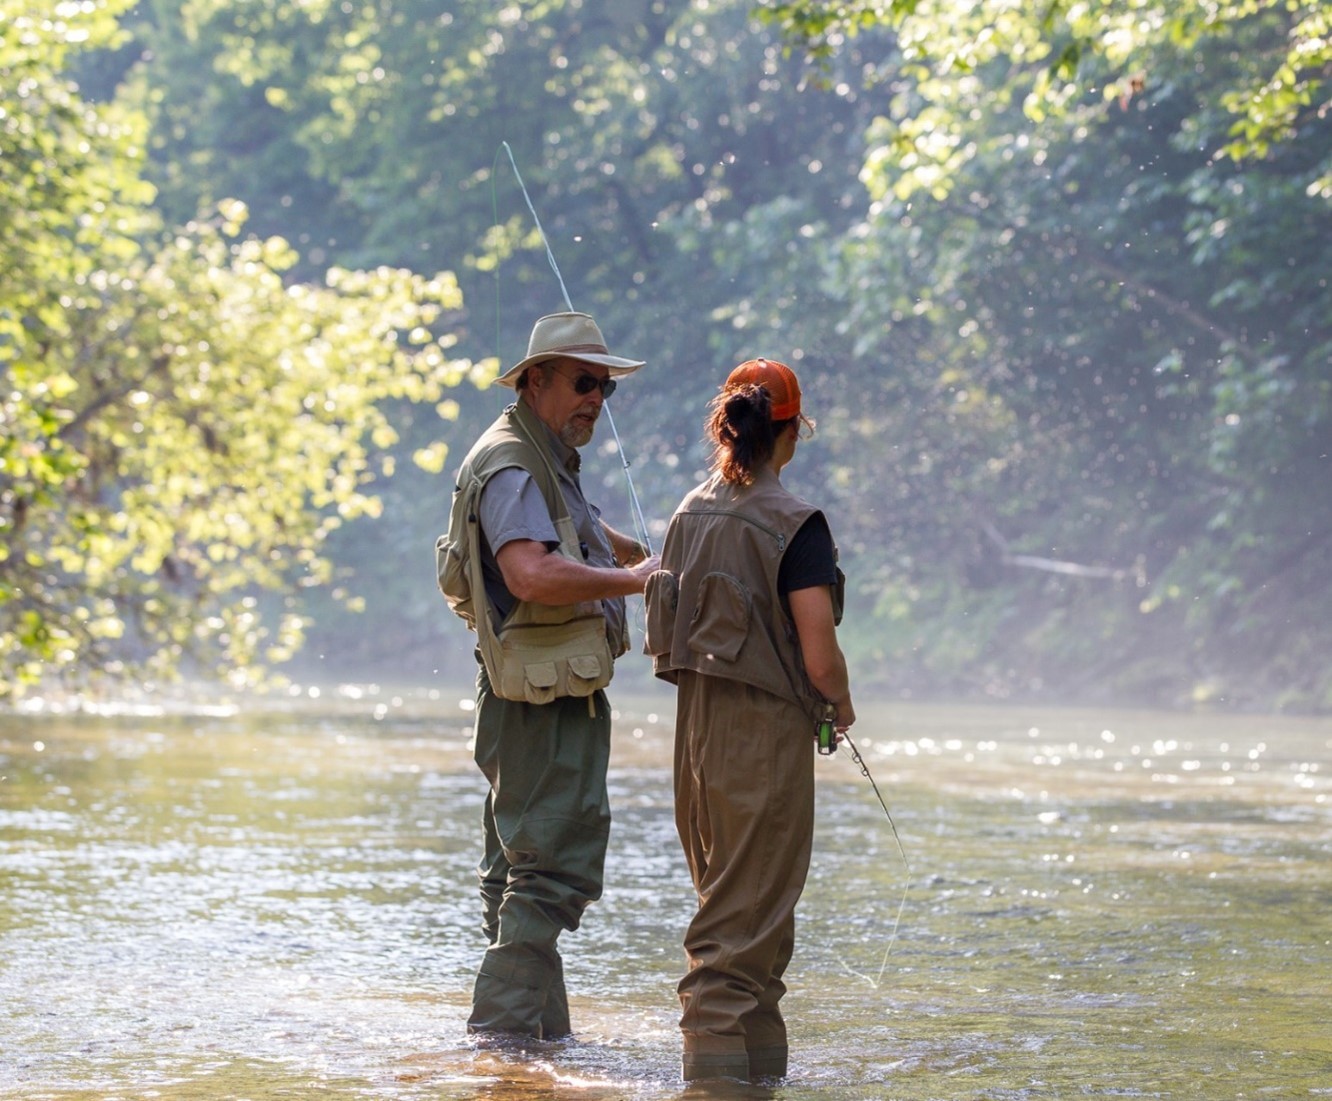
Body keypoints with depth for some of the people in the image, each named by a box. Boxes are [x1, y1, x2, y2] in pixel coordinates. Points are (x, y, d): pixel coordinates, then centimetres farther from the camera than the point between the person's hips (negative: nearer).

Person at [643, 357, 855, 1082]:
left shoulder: (690, 513, 6)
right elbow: (820, 658, -16)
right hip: (766, 728, -7)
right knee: (748, 912, -2)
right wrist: (841, 708, 4)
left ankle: (758, 1053, 25)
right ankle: (720, 1049, -4)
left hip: (695, 719, 7)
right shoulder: (796, 525, -14)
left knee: (730, 898, 17)